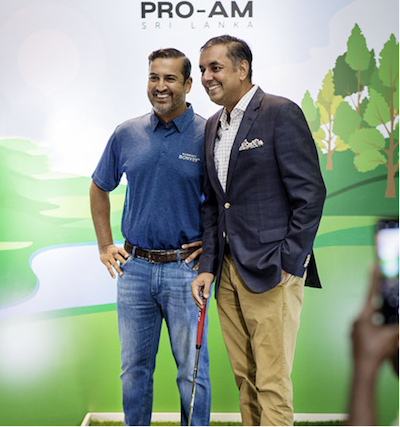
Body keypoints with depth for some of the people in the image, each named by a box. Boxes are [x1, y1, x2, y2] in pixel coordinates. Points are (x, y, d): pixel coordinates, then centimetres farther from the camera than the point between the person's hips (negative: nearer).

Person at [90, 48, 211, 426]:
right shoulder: (127, 134, 4)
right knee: (134, 367, 14)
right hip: (135, 268, 3)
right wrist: (105, 245, 12)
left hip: (185, 269, -3)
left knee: (192, 369, 7)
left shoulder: (208, 135, -5)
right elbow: (99, 188, 17)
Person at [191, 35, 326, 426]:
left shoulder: (281, 114, -7)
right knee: (244, 379, 13)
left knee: (272, 384, -2)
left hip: (270, 273, -7)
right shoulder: (213, 126, 16)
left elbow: (310, 194, -11)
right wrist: (207, 266, 8)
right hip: (228, 272, 7)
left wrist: (287, 265, -13)